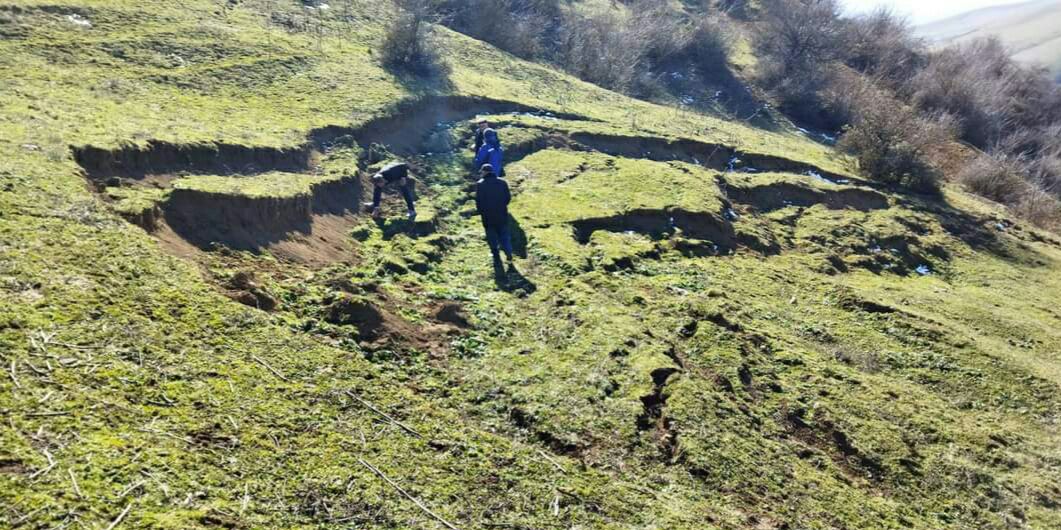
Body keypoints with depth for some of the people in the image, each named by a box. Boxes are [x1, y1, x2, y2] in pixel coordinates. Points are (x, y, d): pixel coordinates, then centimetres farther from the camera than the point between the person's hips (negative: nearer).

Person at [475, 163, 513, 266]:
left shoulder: (480, 184, -11)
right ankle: (509, 253, 11)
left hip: (488, 216, -2)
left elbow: (478, 201, -11)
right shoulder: (502, 182, -1)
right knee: (504, 234, 19)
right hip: (502, 215, 3)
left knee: (492, 238, 10)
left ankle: (497, 260, 15)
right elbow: (508, 197, 2)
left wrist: (481, 212, 5)